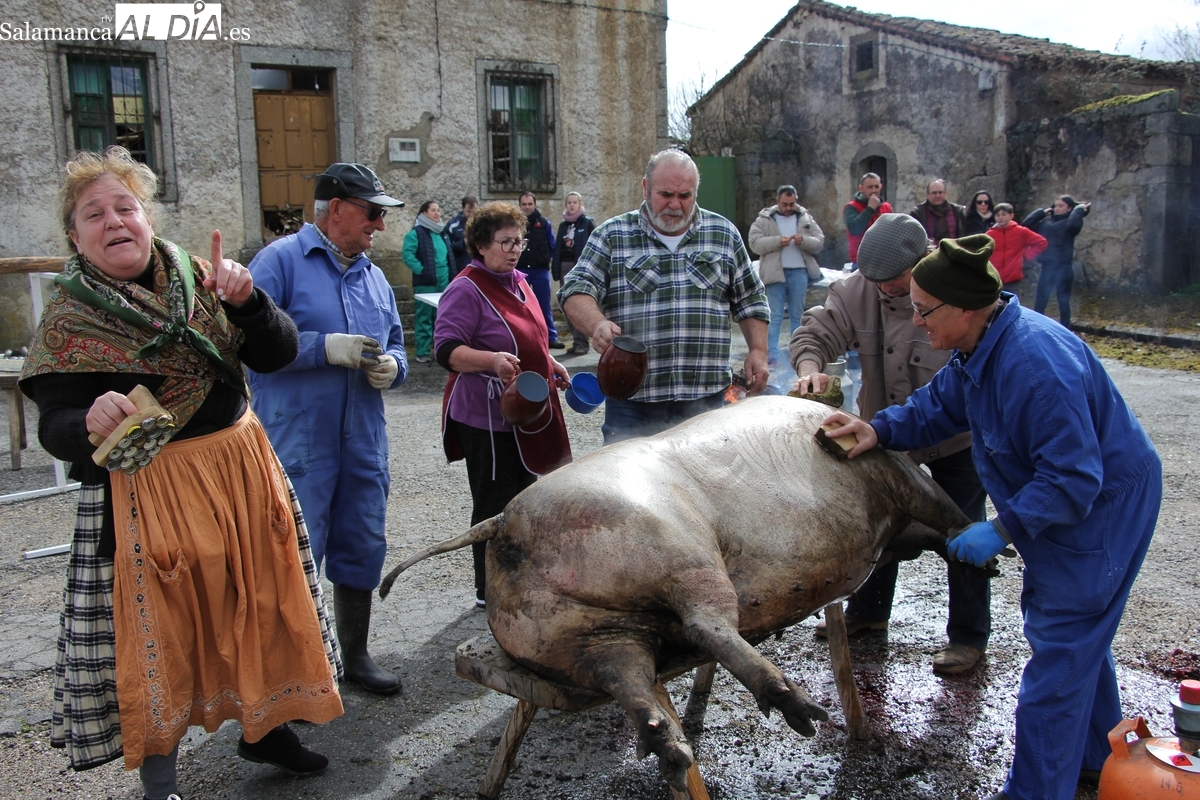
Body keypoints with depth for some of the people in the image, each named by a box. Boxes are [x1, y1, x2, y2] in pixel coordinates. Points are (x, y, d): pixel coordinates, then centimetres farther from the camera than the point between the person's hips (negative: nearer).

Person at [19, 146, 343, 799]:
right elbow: (53, 428, -12)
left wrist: (243, 301, -21)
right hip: (145, 493, -4)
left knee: (257, 607, 15)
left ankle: (263, 727, 39)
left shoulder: (196, 279, 3)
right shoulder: (67, 317, -7)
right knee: (158, 632, 4)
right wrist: (90, 424, -35)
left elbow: (277, 354, -3)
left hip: (241, 469, 4)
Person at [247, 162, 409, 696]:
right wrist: (325, 348, -20)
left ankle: (355, 654, 32)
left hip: (364, 443, 7)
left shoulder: (373, 276, 15)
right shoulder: (280, 261, -6)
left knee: (362, 550, 15)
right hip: (297, 443, -6)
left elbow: (394, 346, 21)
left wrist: (391, 366, -2)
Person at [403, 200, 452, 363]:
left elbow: (449, 255, 24)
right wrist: (421, 270, -19)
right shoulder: (416, 232, -7)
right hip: (425, 283, -7)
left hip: (443, 282, 7)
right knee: (424, 317, -3)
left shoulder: (442, 232, 15)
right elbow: (408, 255, -15)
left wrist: (451, 275, 15)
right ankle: (422, 352, 3)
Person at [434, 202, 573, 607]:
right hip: (487, 418, -9)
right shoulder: (467, 289, -14)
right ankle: (489, 592, 13)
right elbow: (448, 349, -23)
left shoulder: (518, 282, 13)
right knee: (495, 503, -1)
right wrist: (492, 360, -36)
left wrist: (550, 364, 16)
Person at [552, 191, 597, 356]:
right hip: (565, 266, 6)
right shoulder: (563, 225, 16)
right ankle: (577, 340, 12)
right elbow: (557, 248, 15)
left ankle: (581, 342, -9)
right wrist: (555, 268, 7)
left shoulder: (588, 222, 1)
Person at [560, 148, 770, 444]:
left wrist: (758, 351, 6)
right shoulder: (612, 235, 4)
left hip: (705, 396, 2)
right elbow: (576, 290, -5)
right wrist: (597, 323, -25)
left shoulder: (724, 234, 11)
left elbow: (750, 300, 16)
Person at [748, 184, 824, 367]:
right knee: (775, 316, -3)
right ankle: (772, 354, -3)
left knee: (797, 315, 11)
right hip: (775, 273, -3)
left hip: (799, 272, 3)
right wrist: (778, 241, -19)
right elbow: (755, 243, -8)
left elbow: (819, 242, 5)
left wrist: (803, 240, -15)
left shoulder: (806, 218, 10)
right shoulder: (764, 219, 3)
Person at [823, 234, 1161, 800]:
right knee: (1077, 633, 24)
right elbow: (937, 406, 8)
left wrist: (1002, 530, -30)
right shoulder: (978, 347, -4)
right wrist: (880, 429, -8)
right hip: (1060, 500, 10)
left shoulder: (1036, 363, -35)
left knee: (1060, 650, -3)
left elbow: (1073, 478, -32)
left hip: (1101, 506, -10)